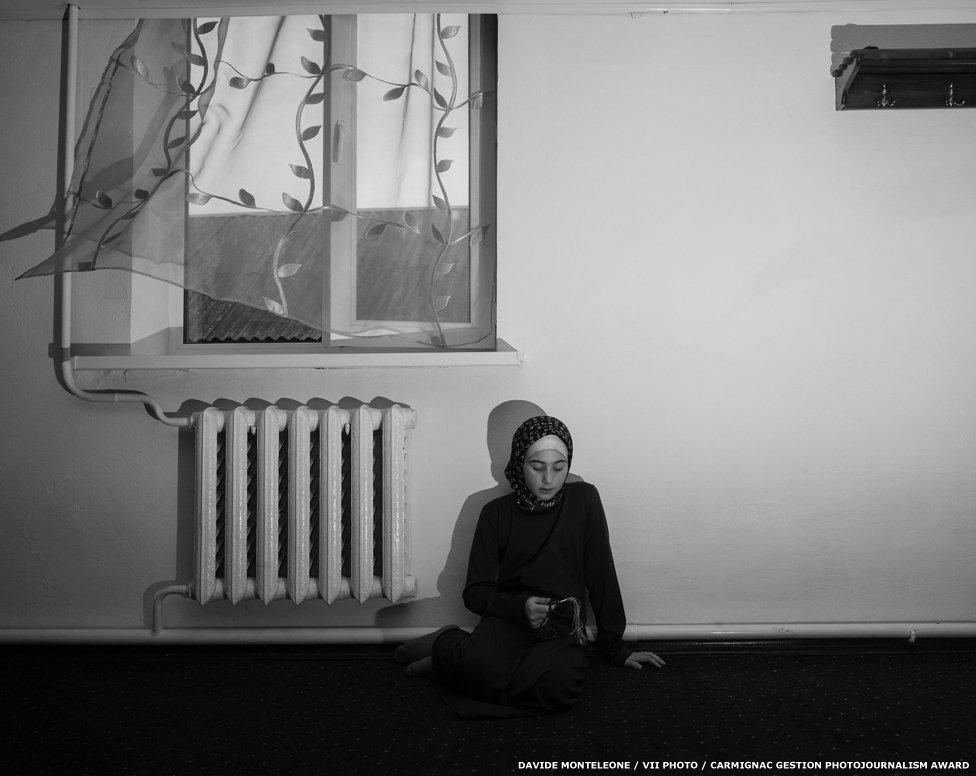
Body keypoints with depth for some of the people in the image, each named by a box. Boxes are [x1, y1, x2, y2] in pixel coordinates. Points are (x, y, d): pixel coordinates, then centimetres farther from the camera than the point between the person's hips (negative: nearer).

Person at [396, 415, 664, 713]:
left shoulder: (584, 499, 5)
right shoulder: (496, 513, 6)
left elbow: (602, 576, 8)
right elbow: (475, 591, 5)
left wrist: (616, 648, 10)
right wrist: (519, 607, -14)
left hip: (563, 631, 1)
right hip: (506, 621, -1)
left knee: (560, 685, -34)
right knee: (482, 665, -37)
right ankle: (447, 643, -2)